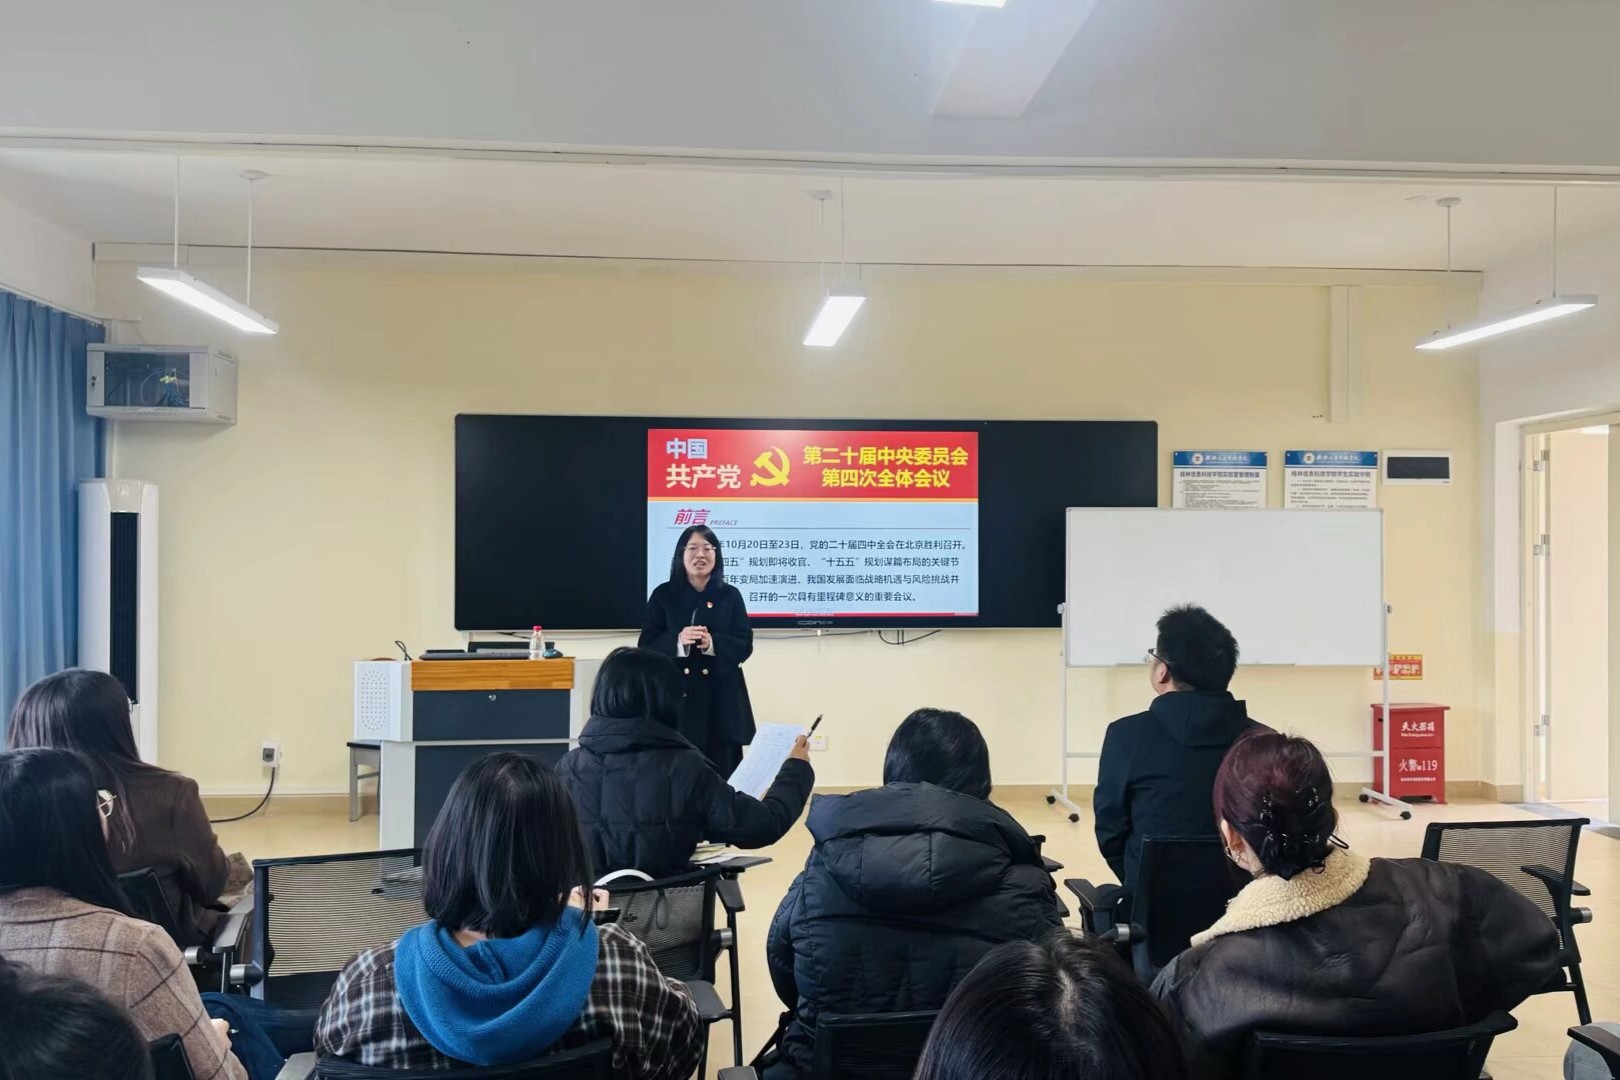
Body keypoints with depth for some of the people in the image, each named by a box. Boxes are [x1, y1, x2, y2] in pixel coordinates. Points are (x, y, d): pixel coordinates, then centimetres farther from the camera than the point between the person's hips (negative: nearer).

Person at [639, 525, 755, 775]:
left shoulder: (730, 596, 6)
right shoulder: (663, 595, 4)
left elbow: (745, 645, 1)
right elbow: (646, 648, 0)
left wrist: (713, 643, -18)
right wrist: (678, 641, -19)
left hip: (721, 700, 1)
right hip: (677, 698, -1)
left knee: (722, 773, 0)